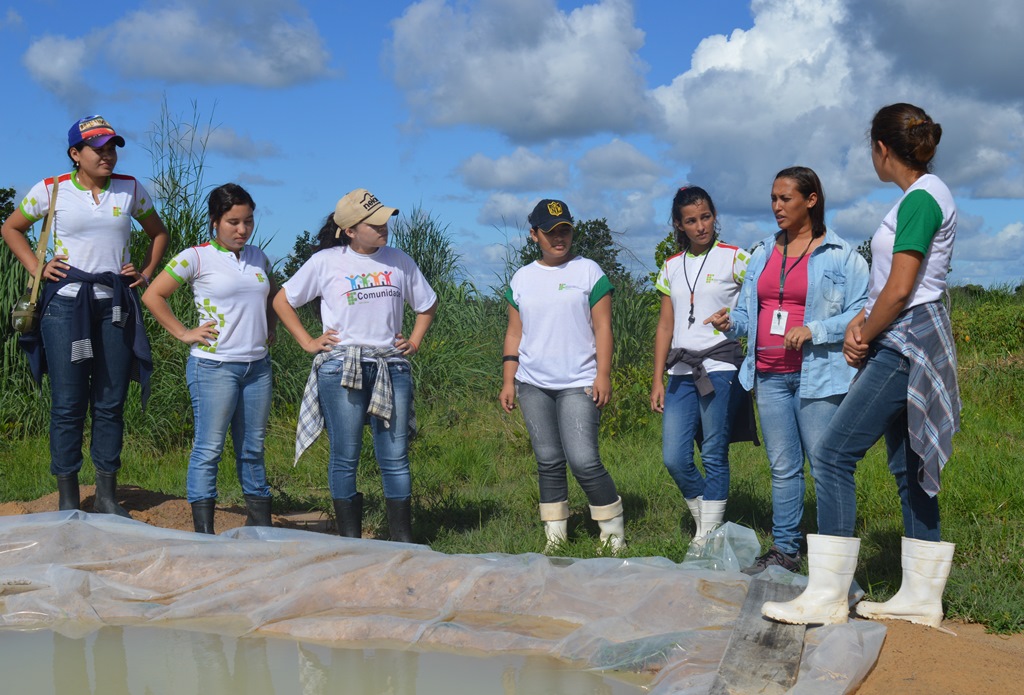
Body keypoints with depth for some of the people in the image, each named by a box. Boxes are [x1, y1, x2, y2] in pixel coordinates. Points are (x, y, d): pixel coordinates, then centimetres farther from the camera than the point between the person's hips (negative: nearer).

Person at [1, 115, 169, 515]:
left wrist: (147, 272, 6)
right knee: (68, 403, -1)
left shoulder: (131, 189, 7)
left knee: (111, 402, 5)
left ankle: (107, 495, 14)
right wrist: (37, 268, 2)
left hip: (116, 303, 2)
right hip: (67, 301, -2)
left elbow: (158, 233, 21)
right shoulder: (51, 190, 1)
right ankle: (68, 500, 6)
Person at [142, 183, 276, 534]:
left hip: (257, 365, 6)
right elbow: (152, 296, -5)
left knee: (253, 449, 12)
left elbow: (273, 297, 31)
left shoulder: (259, 258, 11)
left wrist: (269, 331, 16)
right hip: (214, 365, -6)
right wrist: (184, 333, -8)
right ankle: (203, 532, 1)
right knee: (208, 449, -3)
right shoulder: (196, 258, -6)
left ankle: (261, 525, 20)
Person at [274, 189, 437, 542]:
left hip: (392, 369, 3)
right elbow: (282, 301, 10)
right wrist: (308, 342, 3)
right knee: (345, 458, 0)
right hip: (341, 369, -2)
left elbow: (427, 304, 25)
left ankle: (403, 540, 6)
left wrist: (415, 341, 12)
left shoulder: (399, 262, 10)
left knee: (396, 458, 1)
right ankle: (350, 540, 8)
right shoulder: (326, 262, 1)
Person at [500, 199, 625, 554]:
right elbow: (514, 333, 14)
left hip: (578, 384, -4)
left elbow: (602, 328, -2)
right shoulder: (522, 278, 12)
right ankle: (555, 535, 15)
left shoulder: (589, 272, 2)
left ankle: (614, 532, 3)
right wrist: (508, 381, 7)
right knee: (548, 462, 7)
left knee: (584, 461, -12)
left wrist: (603, 375, -10)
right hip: (533, 385, 4)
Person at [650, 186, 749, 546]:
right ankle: (704, 522, 20)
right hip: (682, 371, 5)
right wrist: (657, 380, 11)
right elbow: (665, 325, 15)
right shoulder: (672, 267, 14)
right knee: (674, 458, 0)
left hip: (720, 368, -5)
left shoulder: (735, 259, 1)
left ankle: (708, 540, 5)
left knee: (714, 456, -4)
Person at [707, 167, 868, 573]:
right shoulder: (763, 254, 15)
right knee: (782, 467, 10)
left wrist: (813, 330, -18)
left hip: (818, 375, -5)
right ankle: (784, 550, 17)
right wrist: (731, 322, -3)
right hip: (769, 375, 6)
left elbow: (860, 314, -7)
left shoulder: (840, 256, -2)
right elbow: (749, 310, 19)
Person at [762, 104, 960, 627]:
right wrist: (861, 320, 3)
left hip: (906, 344, -11)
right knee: (908, 467, 11)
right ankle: (921, 596, 16)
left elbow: (899, 289, -19)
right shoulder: (925, 195, 16)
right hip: (902, 346, 11)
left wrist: (863, 337, -6)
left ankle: (827, 597, -11)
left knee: (834, 455, -12)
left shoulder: (921, 198, -15)